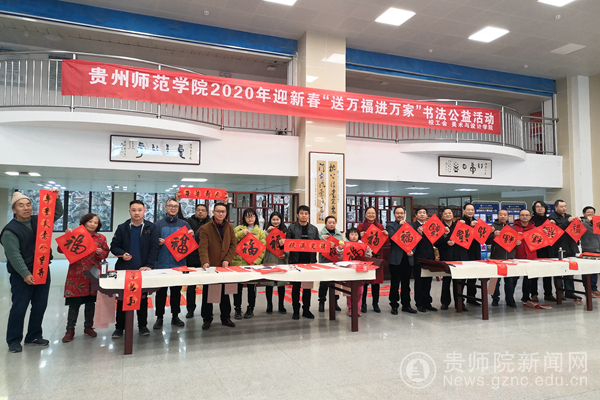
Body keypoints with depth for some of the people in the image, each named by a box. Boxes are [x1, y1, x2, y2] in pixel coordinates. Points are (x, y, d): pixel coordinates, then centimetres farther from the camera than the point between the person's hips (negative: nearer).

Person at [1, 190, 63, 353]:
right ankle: (13, 340, 16)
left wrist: (55, 198, -7)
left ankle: (34, 336, 26)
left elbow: (58, 213, 11)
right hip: (22, 276, -5)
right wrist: (25, 274, -24)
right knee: (19, 308, 1)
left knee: (40, 306, 11)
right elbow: (14, 255, -17)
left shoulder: (39, 221, 7)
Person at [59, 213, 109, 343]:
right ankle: (70, 330, 14)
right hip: (76, 274, -2)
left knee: (91, 302, 12)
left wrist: (100, 252, -10)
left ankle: (88, 327, 26)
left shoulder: (101, 238, 6)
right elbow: (61, 250, -2)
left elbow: (106, 253, 12)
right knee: (74, 303, 2)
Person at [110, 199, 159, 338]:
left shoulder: (151, 228, -2)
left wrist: (149, 265, -16)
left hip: (143, 269, -1)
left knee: (143, 298, 10)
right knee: (122, 298, 8)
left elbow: (154, 248, -7)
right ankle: (119, 327, 19)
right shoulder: (122, 228, 3)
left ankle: (142, 325, 21)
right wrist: (122, 253, -17)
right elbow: (114, 246, 4)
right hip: (124, 269, 1)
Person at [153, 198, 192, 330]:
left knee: (176, 291, 10)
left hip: (179, 263, 1)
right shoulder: (159, 224, 4)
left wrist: (191, 236, -13)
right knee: (161, 291, 4)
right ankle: (159, 318, 14)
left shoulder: (184, 224, 7)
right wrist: (158, 242, -18)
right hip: (162, 264, -1)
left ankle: (175, 316, 20)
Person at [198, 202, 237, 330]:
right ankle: (207, 319, 19)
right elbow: (203, 247, -16)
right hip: (211, 266, -3)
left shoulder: (229, 227, 6)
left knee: (225, 293, 13)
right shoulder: (205, 228, -7)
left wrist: (227, 259, -8)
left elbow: (233, 245, 4)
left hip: (224, 266, 3)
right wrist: (205, 262, -31)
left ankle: (226, 317, 25)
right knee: (207, 294, 7)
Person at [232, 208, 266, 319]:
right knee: (238, 286, 3)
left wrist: (256, 261, -10)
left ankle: (250, 309, 21)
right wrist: (242, 233, -14)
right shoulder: (238, 229, 8)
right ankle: (237, 309, 15)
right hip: (238, 262, 0)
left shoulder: (260, 232, 8)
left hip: (253, 264, 0)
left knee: (251, 287, 7)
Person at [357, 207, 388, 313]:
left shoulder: (380, 226, 10)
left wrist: (386, 235, -6)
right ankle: (363, 303, 12)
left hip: (376, 256, 2)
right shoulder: (361, 226, 2)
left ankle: (375, 303, 16)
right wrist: (360, 236, -19)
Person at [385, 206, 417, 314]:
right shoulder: (390, 225, 1)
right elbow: (393, 237, -16)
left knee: (406, 283, 11)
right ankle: (394, 306, 12)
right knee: (395, 283, 2)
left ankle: (406, 305, 21)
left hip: (408, 258, 4)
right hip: (396, 258, -4)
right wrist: (400, 226, -11)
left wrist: (412, 250, -9)